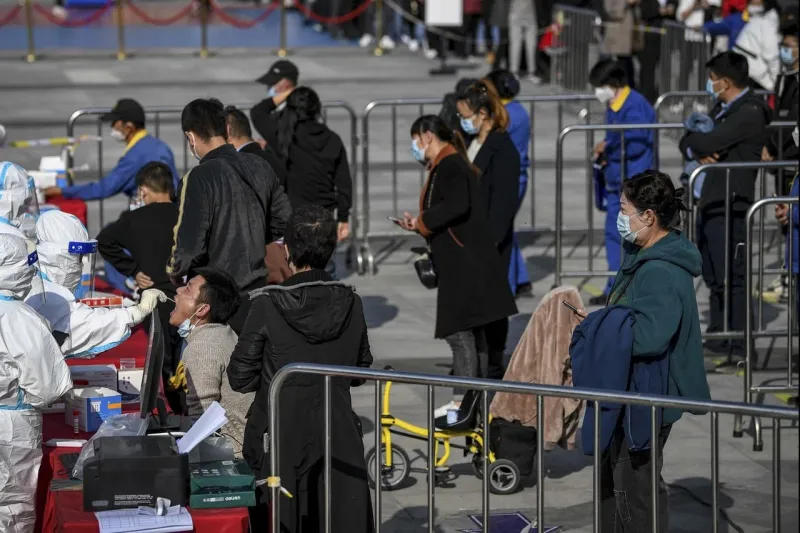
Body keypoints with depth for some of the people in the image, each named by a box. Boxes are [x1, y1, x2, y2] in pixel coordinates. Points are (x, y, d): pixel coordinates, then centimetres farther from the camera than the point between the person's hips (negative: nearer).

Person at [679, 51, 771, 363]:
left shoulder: (749, 113, -14)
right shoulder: (722, 109, 18)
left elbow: (709, 142, -24)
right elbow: (687, 143, 17)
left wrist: (695, 142, -2)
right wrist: (697, 152, -6)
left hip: (730, 205, -10)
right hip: (709, 204, 10)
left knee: (730, 276, -8)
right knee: (713, 276, 15)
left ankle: (738, 344, -6)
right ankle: (717, 336, 24)